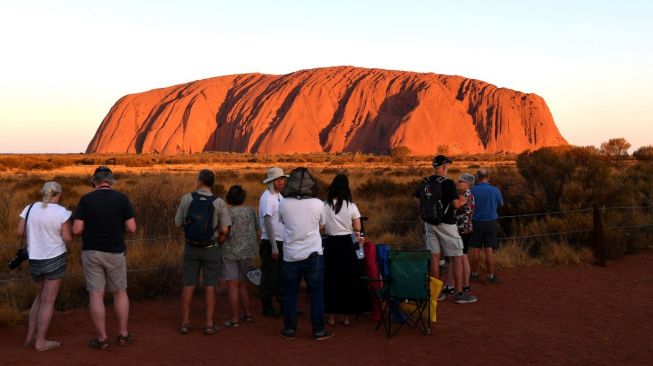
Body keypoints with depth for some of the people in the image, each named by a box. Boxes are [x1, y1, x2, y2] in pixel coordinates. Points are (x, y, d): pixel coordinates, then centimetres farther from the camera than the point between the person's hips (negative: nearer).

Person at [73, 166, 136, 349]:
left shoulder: (86, 199, -4)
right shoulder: (121, 198, -5)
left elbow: (76, 229, -8)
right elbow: (131, 228, -8)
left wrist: (91, 227, 12)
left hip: (91, 252, 0)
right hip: (114, 252, 0)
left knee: (96, 295, 5)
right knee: (120, 292, 15)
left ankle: (102, 338, 8)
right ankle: (123, 334, 17)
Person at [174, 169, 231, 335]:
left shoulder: (187, 198, -8)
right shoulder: (219, 203, -11)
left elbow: (178, 223, -1)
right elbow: (224, 230, -12)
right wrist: (219, 241, 8)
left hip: (191, 247, 1)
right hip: (210, 248, -1)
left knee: (189, 286, 9)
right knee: (210, 286, 6)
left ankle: (185, 323, 13)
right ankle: (209, 324, 8)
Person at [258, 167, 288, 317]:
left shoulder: (279, 196, 12)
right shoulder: (267, 197, -13)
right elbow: (268, 222, -17)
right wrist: (274, 247, -20)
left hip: (281, 242, 8)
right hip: (270, 243, -8)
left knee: (281, 276, 14)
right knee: (270, 276, 1)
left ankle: (283, 305, 24)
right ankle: (267, 307, 11)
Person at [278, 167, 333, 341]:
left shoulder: (283, 204, -7)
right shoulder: (318, 204, -8)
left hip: (290, 256, 1)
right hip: (313, 255, -1)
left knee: (290, 293, 11)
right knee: (316, 293, 8)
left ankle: (289, 329, 17)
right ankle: (319, 330, 11)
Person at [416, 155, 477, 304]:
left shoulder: (424, 183, 4)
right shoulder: (448, 183, -14)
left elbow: (419, 205, 8)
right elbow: (456, 205, -16)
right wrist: (462, 201, 4)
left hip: (429, 223, 6)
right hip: (446, 224, -6)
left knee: (434, 257, 10)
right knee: (457, 258, 2)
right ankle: (459, 293, 3)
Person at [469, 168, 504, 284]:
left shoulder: (472, 190, -9)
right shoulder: (495, 190, -6)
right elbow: (501, 203, 9)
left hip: (476, 222, 0)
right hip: (491, 222, 0)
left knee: (475, 249, 9)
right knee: (489, 249, 1)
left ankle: (475, 273, 18)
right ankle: (491, 276, 4)